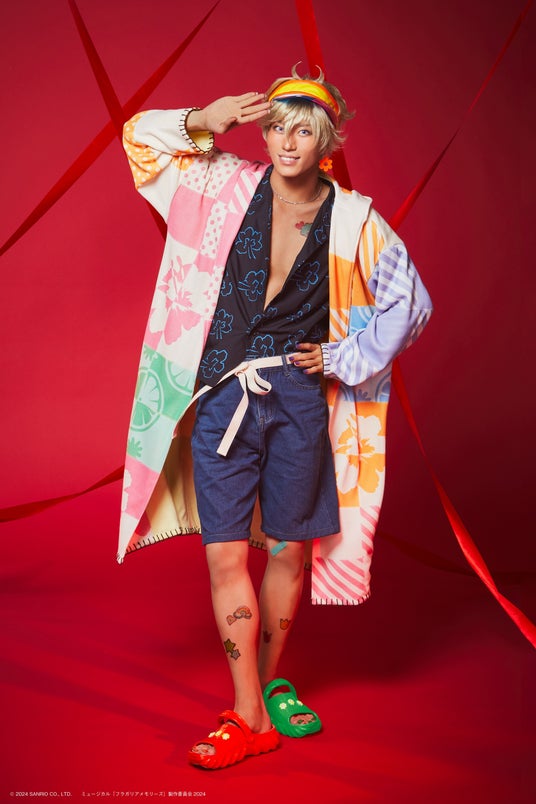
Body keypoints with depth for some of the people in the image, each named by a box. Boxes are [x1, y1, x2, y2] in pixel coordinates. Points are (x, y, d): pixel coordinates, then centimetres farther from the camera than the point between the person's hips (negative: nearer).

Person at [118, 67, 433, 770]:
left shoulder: (352, 222, -1)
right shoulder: (230, 188, 1)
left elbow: (410, 301, 9)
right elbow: (141, 137, 10)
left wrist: (346, 358, 3)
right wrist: (205, 123, -7)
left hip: (300, 399, 0)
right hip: (223, 396, 0)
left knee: (289, 552, 10)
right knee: (226, 556, -4)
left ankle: (269, 684, 33)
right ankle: (251, 718, 7)